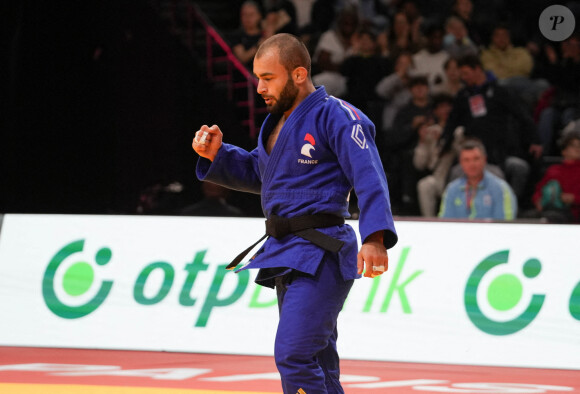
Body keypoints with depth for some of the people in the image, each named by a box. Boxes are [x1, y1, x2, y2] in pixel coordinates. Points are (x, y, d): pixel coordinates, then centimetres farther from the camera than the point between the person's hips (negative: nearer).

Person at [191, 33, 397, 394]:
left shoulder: (336, 116, -13)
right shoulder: (278, 121, 16)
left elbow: (370, 178, -22)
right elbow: (258, 173, 30)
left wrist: (375, 239, -36)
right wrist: (216, 155, 11)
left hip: (320, 255, -9)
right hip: (285, 255, 9)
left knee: (293, 357, -19)